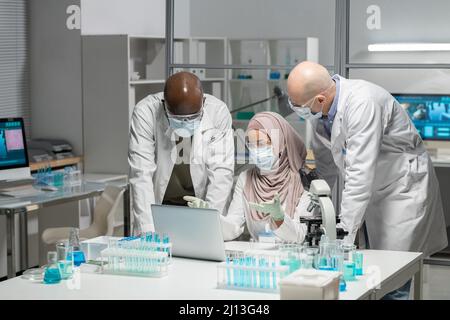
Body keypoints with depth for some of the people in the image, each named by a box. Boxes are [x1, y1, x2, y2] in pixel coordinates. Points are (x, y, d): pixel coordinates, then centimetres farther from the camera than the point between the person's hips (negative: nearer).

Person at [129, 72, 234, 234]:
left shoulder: (218, 112, -14)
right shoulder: (145, 112, -17)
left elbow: (222, 171, -13)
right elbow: (141, 174, -20)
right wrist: (148, 232, -27)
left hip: (200, 202, 0)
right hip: (158, 204, 0)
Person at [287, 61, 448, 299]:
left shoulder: (362, 104, -31)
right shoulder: (319, 110, -6)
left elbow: (360, 175, -33)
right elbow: (324, 164, 9)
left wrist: (344, 237, -33)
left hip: (403, 188, -7)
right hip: (371, 192, 7)